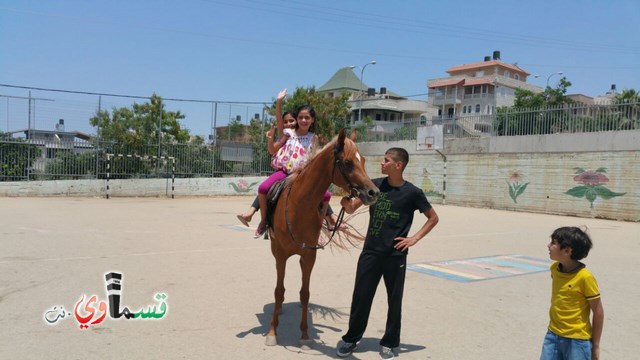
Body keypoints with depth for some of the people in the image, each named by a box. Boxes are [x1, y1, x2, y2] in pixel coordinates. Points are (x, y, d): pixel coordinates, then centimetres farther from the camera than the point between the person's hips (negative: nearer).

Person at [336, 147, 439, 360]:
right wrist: (346, 200, -17)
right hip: (370, 251, 2)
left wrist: (415, 238, -6)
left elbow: (433, 218, 3)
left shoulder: (412, 192, -8)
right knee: (361, 296, 7)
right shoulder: (375, 185, 1)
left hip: (395, 255, -2)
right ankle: (352, 338, 24)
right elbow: (351, 209, 5)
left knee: (394, 300, 10)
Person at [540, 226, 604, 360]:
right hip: (553, 335, 6)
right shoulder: (554, 268, 0)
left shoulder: (585, 277, -20)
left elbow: (598, 312, -12)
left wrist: (595, 345, -6)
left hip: (577, 340, -6)